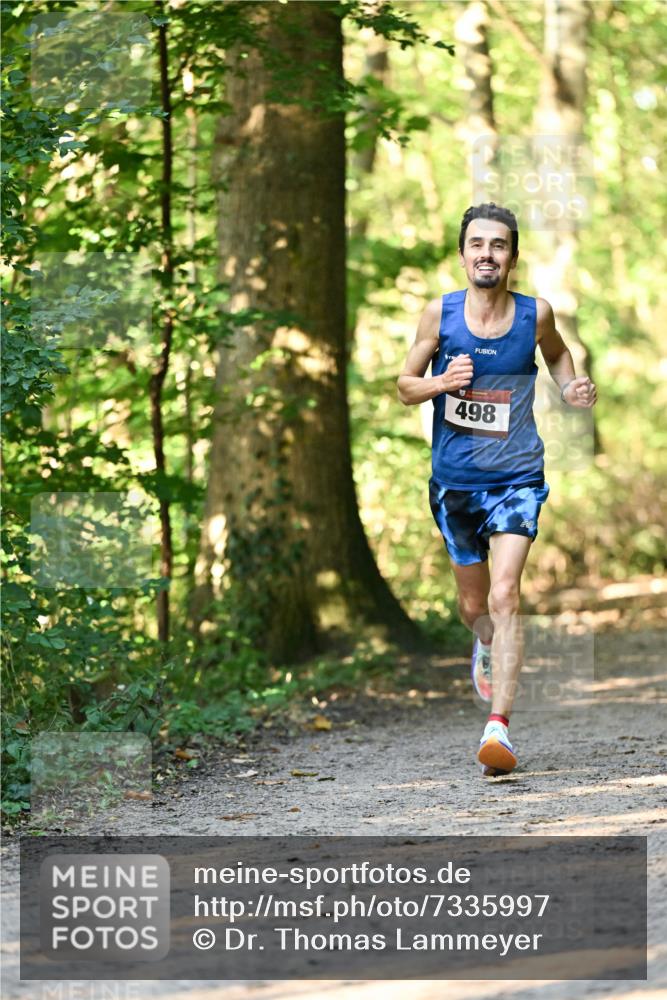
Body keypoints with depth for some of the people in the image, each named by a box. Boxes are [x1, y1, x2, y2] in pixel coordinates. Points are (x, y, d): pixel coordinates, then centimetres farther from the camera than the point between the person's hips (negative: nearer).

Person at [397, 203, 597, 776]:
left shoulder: (535, 314, -5)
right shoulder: (441, 315, -6)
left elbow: (556, 352, 18)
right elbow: (405, 386, 4)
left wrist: (571, 388, -2)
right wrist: (443, 382, -17)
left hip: (516, 477, -2)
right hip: (454, 480, 2)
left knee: (504, 596, -19)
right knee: (473, 606, 15)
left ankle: (499, 727, -23)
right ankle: (487, 645, 52)